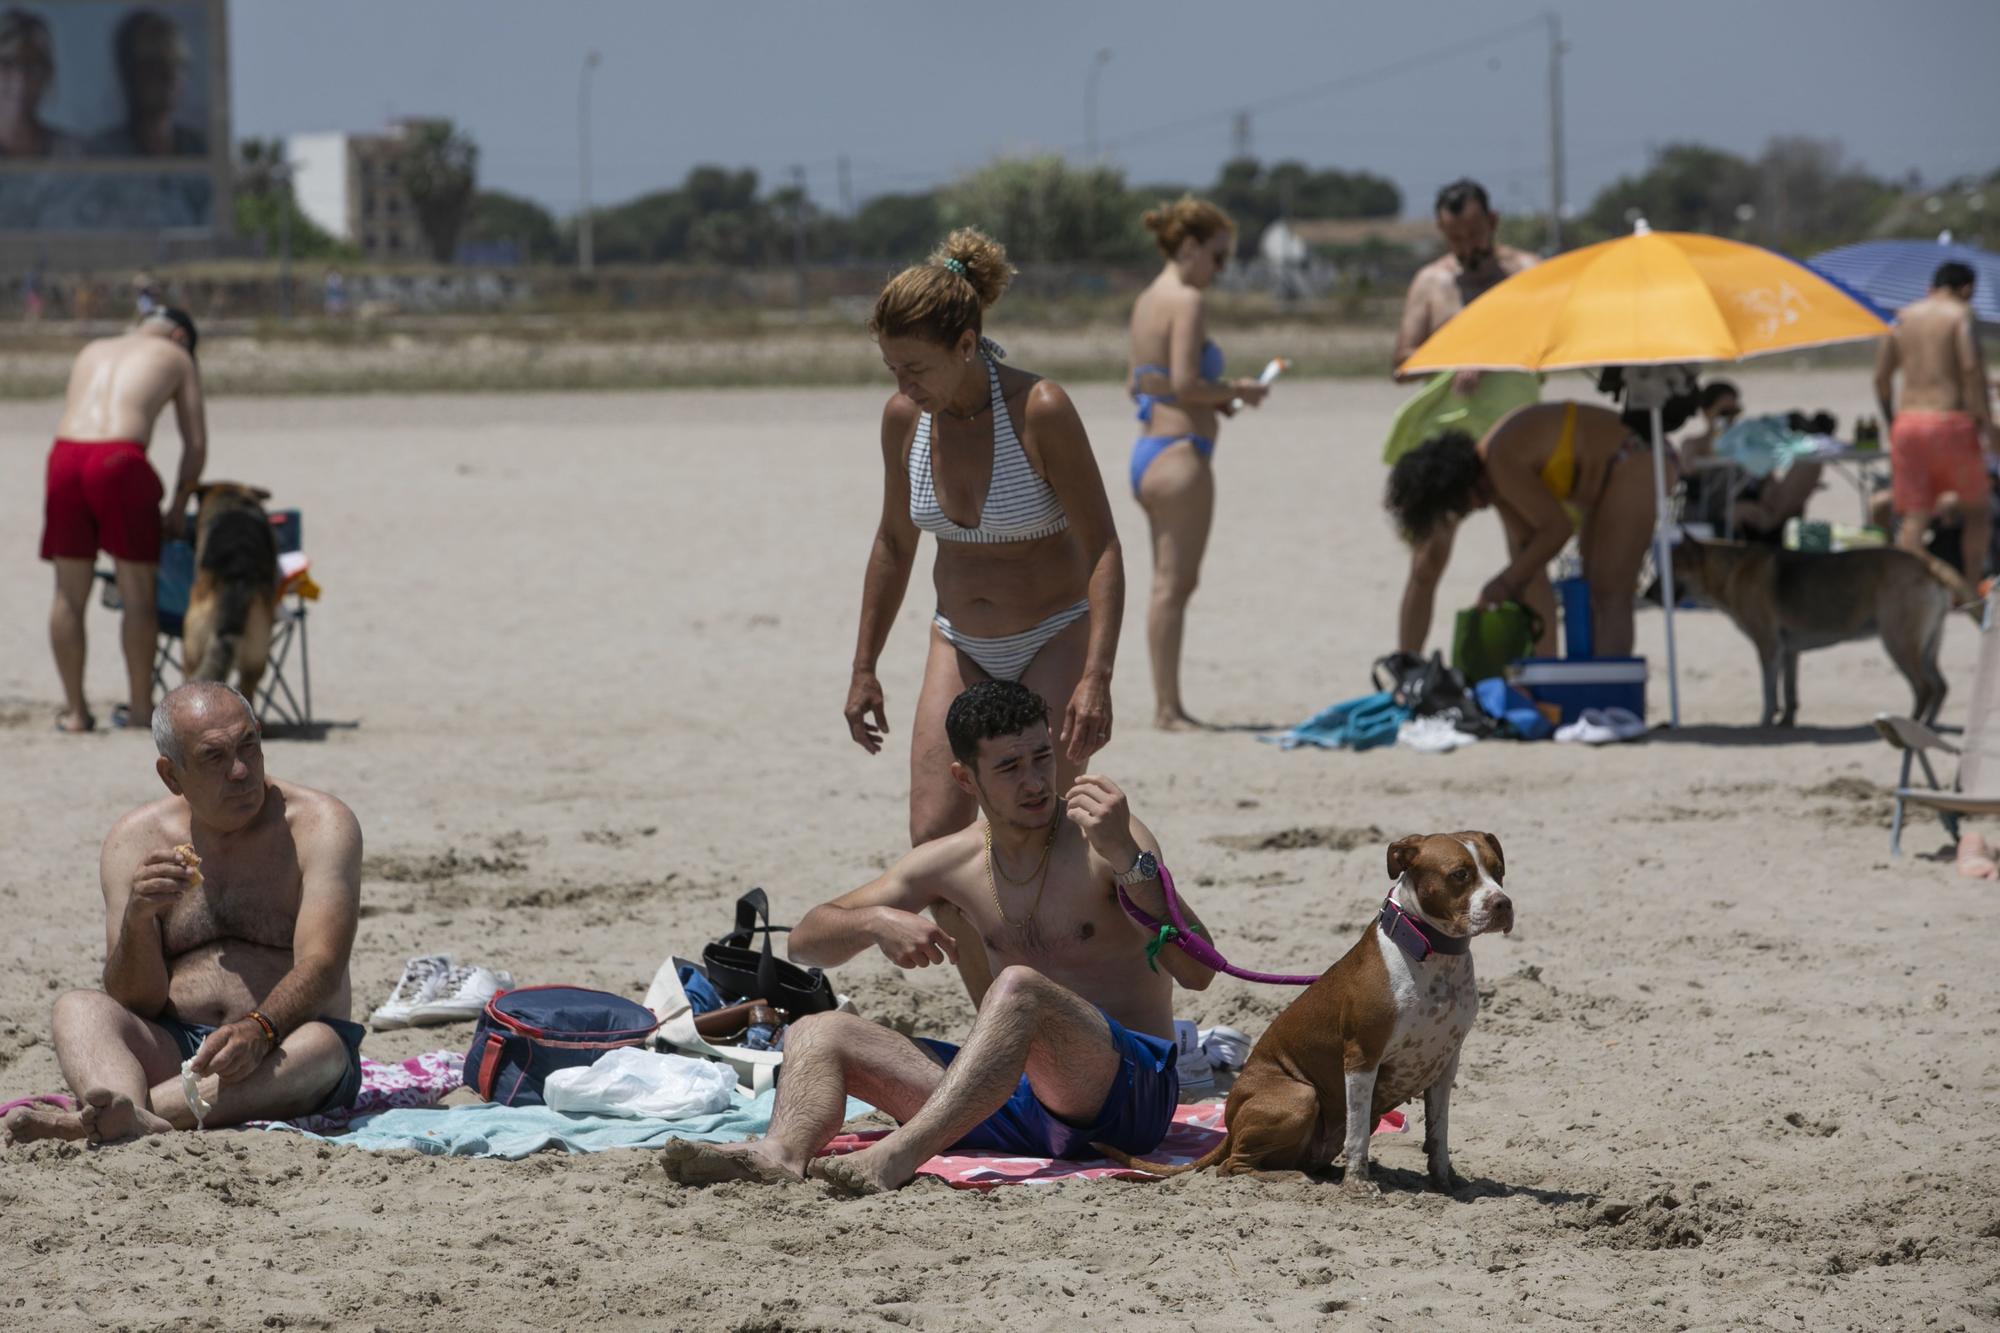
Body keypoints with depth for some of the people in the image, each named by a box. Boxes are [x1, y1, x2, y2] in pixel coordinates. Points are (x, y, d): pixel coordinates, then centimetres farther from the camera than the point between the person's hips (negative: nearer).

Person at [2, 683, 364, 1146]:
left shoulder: (320, 825, -1)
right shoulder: (134, 841, 6)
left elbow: (321, 967, -14)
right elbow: (134, 1004, 1)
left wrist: (259, 1030, -35)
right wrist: (137, 918, -20)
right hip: (170, 1051, 2)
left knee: (319, 1046, -36)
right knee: (77, 1009, -23)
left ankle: (93, 1121, -53)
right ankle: (129, 1119, -58)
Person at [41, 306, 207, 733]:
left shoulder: (92, 351, 31)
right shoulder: (176, 356, 21)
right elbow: (196, 445, 17)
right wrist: (176, 512, 27)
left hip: (66, 456, 4)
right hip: (119, 458, -4)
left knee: (70, 594, 11)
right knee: (138, 592, 7)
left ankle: (74, 710, 14)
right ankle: (140, 706, 12)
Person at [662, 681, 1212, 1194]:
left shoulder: (1105, 837, -4)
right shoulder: (954, 862, 12)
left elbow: (1197, 971, -17)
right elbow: (806, 941, 16)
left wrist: (1127, 859, -29)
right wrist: (876, 923, -7)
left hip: (1131, 1090, -6)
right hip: (1019, 1095, 6)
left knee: (1019, 986, -35)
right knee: (816, 1032, -6)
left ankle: (897, 1158, -52)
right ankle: (781, 1154, -40)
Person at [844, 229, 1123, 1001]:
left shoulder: (1039, 411, -20)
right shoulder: (904, 418, -5)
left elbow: (1102, 548, -18)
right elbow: (894, 544, 11)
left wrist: (1096, 678, -27)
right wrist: (864, 669, 12)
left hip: (1054, 641, -5)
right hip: (963, 646, 5)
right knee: (934, 839, -6)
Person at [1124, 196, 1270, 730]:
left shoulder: (1146, 301, 15)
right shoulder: (1185, 301, -12)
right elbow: (1185, 383, -21)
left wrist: (1216, 396, 13)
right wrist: (1235, 392, -6)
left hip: (1148, 451, 9)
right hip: (1180, 452, -9)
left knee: (1171, 582, 12)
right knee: (1175, 582, -6)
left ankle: (1167, 705, 13)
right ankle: (1168, 707, -5)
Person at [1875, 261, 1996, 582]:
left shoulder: (1904, 317, 13)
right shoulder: (1961, 315, -3)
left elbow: (1881, 377, 12)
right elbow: (1972, 368, -16)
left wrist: (1891, 423, 23)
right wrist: (1987, 424, -12)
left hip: (1908, 423, 4)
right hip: (1951, 422, -4)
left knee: (1913, 517, 3)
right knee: (1976, 509, 13)